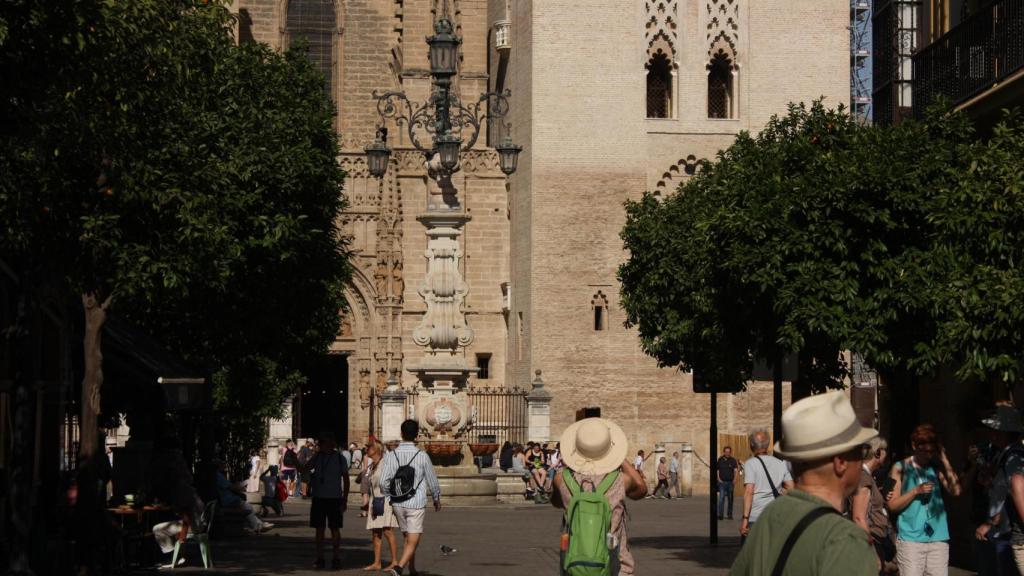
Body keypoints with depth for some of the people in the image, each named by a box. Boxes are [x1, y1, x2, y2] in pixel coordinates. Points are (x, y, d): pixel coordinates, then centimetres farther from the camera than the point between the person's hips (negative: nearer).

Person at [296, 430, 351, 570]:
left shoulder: (339, 458, -4)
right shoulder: (317, 457, 6)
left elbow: (346, 480, -1)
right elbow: (304, 468, 0)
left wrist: (344, 501, -5)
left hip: (334, 499, -3)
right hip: (318, 498, 3)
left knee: (334, 528, 2)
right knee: (319, 528, 6)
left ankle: (336, 559, 9)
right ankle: (320, 559, 13)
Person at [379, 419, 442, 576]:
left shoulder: (391, 456, -4)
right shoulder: (422, 456, -9)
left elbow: (384, 482, -7)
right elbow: (432, 481, 0)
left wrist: (393, 496, 12)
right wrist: (436, 499, 18)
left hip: (398, 504, 4)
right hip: (416, 504, -4)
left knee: (408, 538, 20)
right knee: (412, 541, -4)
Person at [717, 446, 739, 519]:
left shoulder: (733, 460, 2)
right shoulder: (720, 460, 4)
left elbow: (735, 470, -4)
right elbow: (716, 470, 10)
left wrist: (734, 479, -17)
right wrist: (718, 479, -2)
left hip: (730, 482, 1)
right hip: (722, 482, -1)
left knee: (730, 499, 8)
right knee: (721, 498, -11)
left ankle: (729, 514, 17)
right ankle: (720, 514, -15)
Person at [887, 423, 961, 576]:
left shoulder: (937, 467, 13)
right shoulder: (901, 468, 4)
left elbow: (955, 490, -2)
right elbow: (892, 505, 1)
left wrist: (944, 460, -2)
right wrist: (916, 491, -12)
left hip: (938, 537, 3)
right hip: (910, 538, -3)